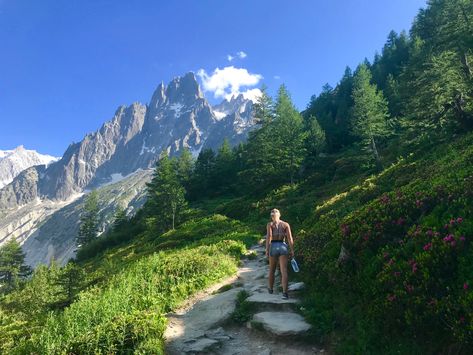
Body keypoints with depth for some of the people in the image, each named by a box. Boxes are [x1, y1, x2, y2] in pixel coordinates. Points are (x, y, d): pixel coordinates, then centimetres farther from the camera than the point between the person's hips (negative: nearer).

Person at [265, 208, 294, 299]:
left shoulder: (270, 224, 1)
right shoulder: (286, 224, 6)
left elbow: (269, 236, -12)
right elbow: (290, 238, -2)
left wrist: (267, 250, -12)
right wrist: (292, 250, 0)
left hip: (273, 247, 0)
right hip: (283, 247, 0)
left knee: (272, 270, 18)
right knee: (284, 271, -5)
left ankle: (271, 289, 36)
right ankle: (285, 292, -19)